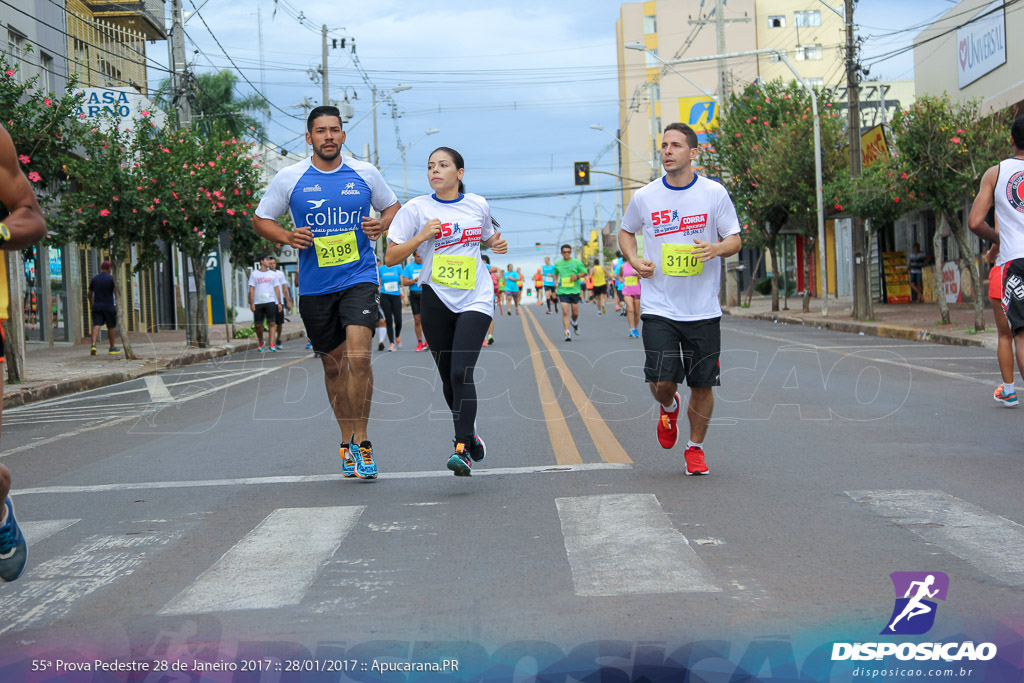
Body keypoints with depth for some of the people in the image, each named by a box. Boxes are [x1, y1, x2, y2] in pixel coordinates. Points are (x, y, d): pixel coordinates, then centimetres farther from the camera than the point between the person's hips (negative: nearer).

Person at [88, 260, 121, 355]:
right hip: (109, 306, -3)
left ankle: (93, 345, -26)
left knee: (96, 325, -6)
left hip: (97, 306, 3)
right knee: (111, 327, 9)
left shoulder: (94, 278, 7)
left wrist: (91, 303, 26)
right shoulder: (111, 278, -5)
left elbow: (90, 293, 12)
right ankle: (112, 348, 17)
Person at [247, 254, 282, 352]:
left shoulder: (273, 274, 14)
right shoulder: (254, 274, 7)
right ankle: (260, 344, 20)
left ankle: (271, 344, -14)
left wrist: (279, 302, 7)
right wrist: (251, 303, -4)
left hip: (271, 302, 1)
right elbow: (251, 289, 4)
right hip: (258, 303, -1)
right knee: (258, 325, 2)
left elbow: (277, 288, 14)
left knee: (272, 323, -11)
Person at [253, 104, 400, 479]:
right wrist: (287, 237, -9)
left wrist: (382, 225, -4)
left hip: (359, 279, -1)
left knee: (358, 357, -19)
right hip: (315, 287, 1)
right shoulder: (290, 178, 1)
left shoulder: (365, 173, 3)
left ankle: (361, 441, -6)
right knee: (334, 365, 9)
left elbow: (393, 206, 18)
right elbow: (261, 219, 10)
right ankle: (348, 441, 26)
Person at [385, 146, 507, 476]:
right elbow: (391, 256, -3)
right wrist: (422, 236, -16)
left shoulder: (478, 205, 6)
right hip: (437, 300, 1)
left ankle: (462, 449, -16)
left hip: (475, 299, -1)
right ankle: (470, 435, 30)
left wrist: (496, 245, 3)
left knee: (461, 372, -17)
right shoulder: (417, 208, -1)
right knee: (449, 379, 7)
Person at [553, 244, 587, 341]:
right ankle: (567, 333, -12)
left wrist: (577, 276, -12)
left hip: (574, 290, 0)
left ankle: (575, 323, 42)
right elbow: (556, 274, 24)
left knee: (575, 313, 8)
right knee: (565, 312, -13)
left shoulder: (577, 262, 0)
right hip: (562, 291, 0)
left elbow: (585, 273, 6)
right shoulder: (558, 264, 6)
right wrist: (556, 282, 7)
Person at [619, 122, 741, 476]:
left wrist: (715, 248, -19)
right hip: (659, 308, 0)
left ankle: (695, 447, 25)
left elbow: (735, 239, 3)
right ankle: (669, 408, 27)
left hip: (703, 310, 0)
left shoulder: (714, 192, -1)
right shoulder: (644, 197, 2)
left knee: (702, 384, 4)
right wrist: (634, 260, 0)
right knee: (661, 382, -10)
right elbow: (626, 231, 20)